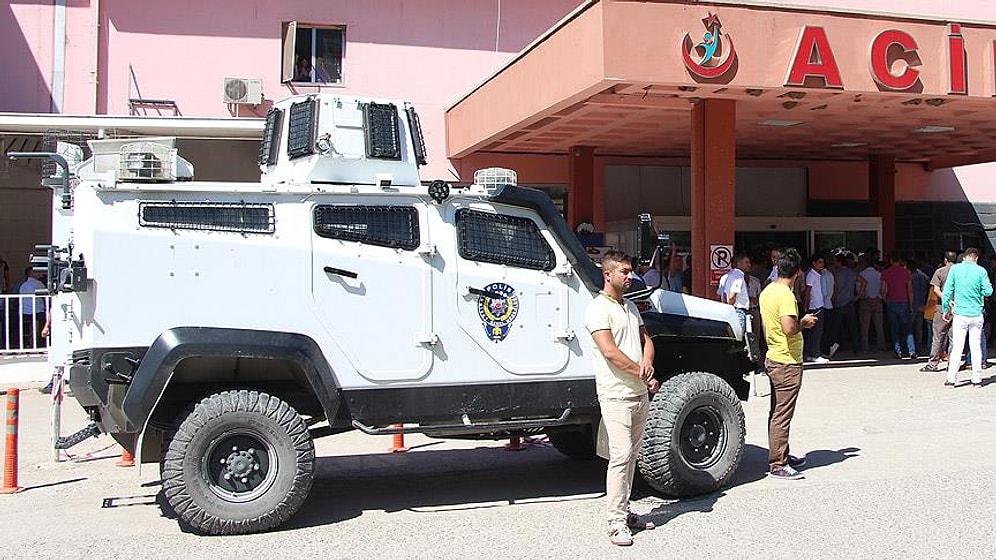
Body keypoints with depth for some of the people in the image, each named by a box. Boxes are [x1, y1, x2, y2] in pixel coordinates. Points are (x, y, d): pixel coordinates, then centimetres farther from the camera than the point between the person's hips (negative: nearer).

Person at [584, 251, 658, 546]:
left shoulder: (630, 306, 16)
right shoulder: (598, 309, -11)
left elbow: (645, 339, 16)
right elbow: (610, 352, -18)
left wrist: (647, 362, -7)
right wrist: (646, 377, -12)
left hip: (640, 394, 8)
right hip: (616, 396, -8)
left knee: (631, 456, 13)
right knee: (620, 456, -10)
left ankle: (625, 511, 22)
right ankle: (617, 522, -5)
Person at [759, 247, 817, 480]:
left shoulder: (767, 291, 10)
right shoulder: (786, 295, -19)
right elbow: (789, 328, -30)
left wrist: (800, 323, 16)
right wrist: (804, 322, -10)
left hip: (773, 358, 10)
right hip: (788, 362, -10)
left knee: (777, 412, 16)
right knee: (782, 415, -4)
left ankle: (782, 456, 27)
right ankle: (777, 465, 0)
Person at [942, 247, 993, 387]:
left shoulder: (955, 269, -2)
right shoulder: (981, 271, -2)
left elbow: (947, 291, -2)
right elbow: (988, 292, -2)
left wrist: (946, 309, 6)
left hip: (960, 314, 0)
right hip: (977, 314, 0)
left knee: (957, 346, 2)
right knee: (976, 346, 7)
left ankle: (951, 378, -1)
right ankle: (977, 379, 10)